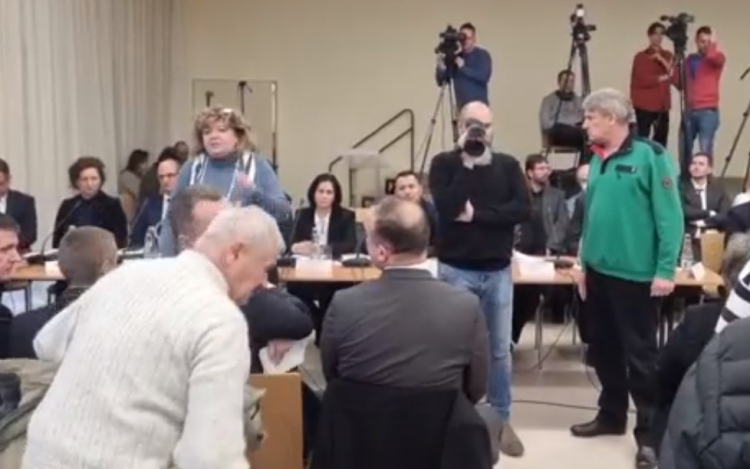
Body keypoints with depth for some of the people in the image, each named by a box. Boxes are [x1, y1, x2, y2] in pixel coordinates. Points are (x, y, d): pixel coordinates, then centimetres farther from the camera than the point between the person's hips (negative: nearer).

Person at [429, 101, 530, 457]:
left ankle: (502, 420, 22)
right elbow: (447, 207, -17)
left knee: (499, 350, 9)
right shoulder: (444, 163, 0)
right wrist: (468, 165, -15)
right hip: (456, 270, -2)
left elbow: (523, 209, -8)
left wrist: (476, 215, -14)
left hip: (498, 271, 2)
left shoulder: (508, 165, 6)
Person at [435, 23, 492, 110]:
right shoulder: (455, 58, 12)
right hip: (461, 106, 4)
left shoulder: (482, 55, 0)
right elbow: (441, 82, 10)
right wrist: (441, 68, -11)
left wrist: (463, 67, -16)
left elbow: (484, 76, -15)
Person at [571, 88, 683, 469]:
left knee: (640, 356, 2)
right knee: (604, 349, 17)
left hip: (635, 274, -7)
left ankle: (649, 433, 15)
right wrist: (584, 263, 14)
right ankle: (611, 415, 34)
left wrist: (665, 270, -17)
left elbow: (670, 216, -15)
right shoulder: (598, 159, 10)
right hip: (599, 272, 7)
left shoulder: (649, 156, -12)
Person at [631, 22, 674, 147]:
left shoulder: (668, 56, 14)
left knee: (661, 140, 8)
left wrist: (663, 61, -7)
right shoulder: (641, 56, -2)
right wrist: (662, 77, -3)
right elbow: (642, 80, -12)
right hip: (645, 105, -5)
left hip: (662, 105, 5)